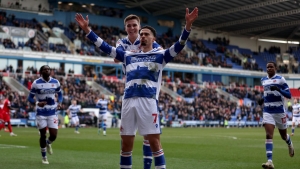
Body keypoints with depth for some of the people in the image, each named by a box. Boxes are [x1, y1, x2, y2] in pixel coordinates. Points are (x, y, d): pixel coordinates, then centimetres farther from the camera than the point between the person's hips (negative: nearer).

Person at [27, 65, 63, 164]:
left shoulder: (55, 82, 2)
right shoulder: (36, 83, -7)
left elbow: (60, 94, 17)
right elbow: (30, 97, -4)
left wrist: (59, 103, -4)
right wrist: (37, 103, -24)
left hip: (52, 112, 2)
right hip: (41, 113, -2)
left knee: (54, 135, -4)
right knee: (43, 135, 4)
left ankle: (48, 144, 34)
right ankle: (44, 157, 22)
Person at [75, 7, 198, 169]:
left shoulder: (160, 55, 12)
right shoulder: (128, 55, 21)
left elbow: (178, 46, -2)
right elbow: (105, 47, 19)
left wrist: (188, 24, -17)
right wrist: (86, 29, 12)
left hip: (148, 101, -4)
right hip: (128, 101, 4)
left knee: (154, 142, -5)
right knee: (126, 143, 8)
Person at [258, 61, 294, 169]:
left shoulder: (280, 79, -6)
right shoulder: (263, 80, 10)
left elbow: (289, 95, -10)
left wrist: (278, 89, -26)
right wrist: (263, 99, 6)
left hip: (279, 111, -3)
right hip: (267, 112, 3)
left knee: (283, 136, 14)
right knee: (268, 135, -14)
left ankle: (289, 144, 51)